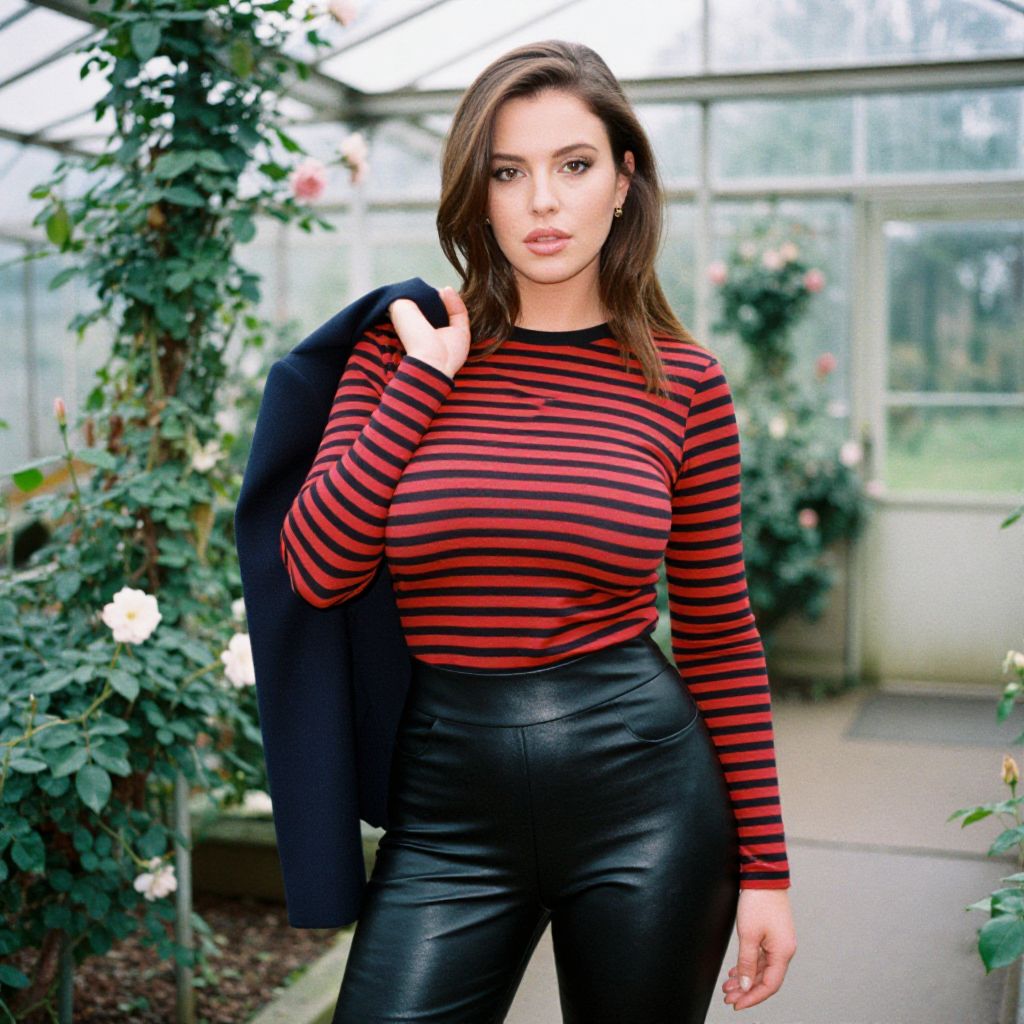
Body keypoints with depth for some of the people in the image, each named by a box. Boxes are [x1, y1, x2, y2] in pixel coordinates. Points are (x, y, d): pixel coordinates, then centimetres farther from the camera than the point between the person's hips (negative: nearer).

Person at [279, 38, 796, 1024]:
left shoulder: (682, 379, -2)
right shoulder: (403, 348, 0)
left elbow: (720, 638, 2)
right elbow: (318, 570, -9)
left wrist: (764, 869, 2)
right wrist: (427, 376, -10)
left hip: (644, 792, 0)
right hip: (448, 801, 1)